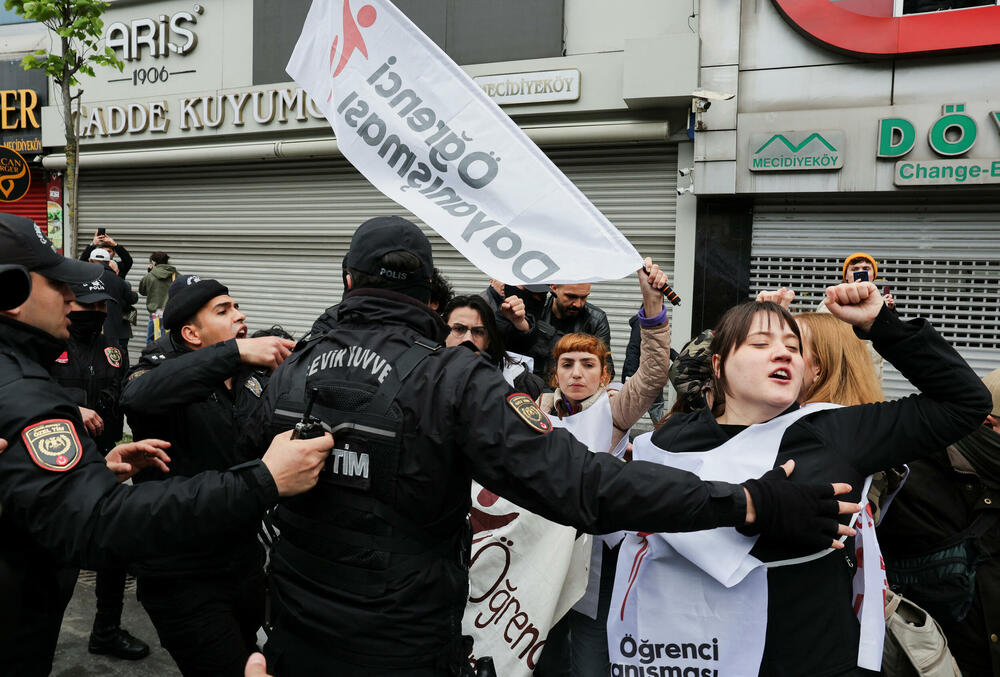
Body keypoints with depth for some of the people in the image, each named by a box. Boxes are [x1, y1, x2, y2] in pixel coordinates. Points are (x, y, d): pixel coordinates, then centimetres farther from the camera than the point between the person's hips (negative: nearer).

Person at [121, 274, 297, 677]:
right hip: (184, 578, -6)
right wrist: (236, 351, -39)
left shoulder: (256, 380, 6)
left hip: (248, 565, 6)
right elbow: (139, 394, -35)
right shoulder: (163, 370, -11)